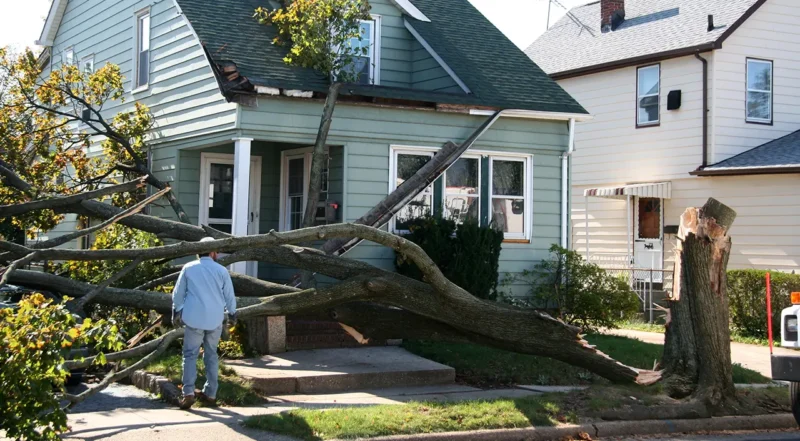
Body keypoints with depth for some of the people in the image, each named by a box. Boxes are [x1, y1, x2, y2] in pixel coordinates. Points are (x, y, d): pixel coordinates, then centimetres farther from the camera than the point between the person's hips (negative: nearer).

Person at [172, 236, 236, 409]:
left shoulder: (189, 268, 1)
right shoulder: (221, 270, 1)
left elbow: (178, 293, 6)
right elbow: (229, 296, 6)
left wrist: (176, 312, 20)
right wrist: (232, 313, 24)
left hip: (194, 318, -1)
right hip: (215, 319, 1)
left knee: (190, 355, 2)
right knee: (211, 355, 13)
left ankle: (188, 393, -10)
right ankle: (210, 394, 14)